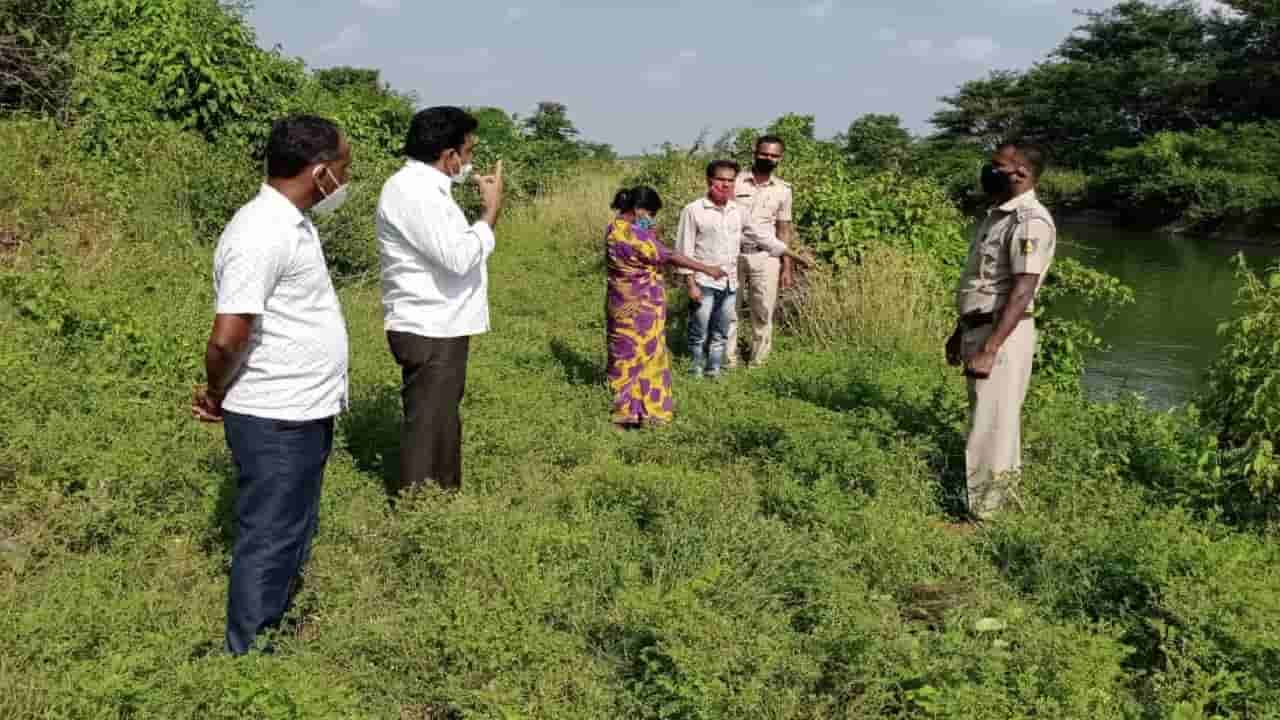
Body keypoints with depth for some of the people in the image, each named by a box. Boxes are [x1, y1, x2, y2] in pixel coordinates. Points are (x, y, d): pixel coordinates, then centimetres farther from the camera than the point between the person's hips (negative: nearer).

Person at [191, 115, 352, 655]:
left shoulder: (291, 223, 9)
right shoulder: (261, 235, -23)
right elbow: (226, 340, -27)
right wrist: (217, 398, -9)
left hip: (306, 413, 10)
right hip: (275, 422, -10)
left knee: (295, 536, 21)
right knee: (267, 542, 3)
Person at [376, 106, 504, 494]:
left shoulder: (425, 186, 14)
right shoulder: (410, 190, -19)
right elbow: (458, 257, -25)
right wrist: (492, 210, -15)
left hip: (441, 328, 11)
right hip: (428, 332, -11)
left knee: (443, 422, 19)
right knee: (427, 427, -3)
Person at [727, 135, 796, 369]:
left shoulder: (783, 190, 6)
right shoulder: (735, 182, -1)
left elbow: (783, 230, 11)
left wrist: (787, 268, 6)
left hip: (766, 257, 1)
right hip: (734, 254, -1)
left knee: (763, 312, 4)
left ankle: (758, 362, 14)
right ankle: (728, 361, 9)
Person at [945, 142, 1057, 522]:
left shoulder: (1029, 221, -17)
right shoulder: (998, 215, 14)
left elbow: (1021, 293, -24)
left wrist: (989, 350, -28)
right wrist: (961, 332, 22)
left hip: (1002, 334, -10)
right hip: (979, 330, 10)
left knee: (991, 426, -3)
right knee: (987, 420, 17)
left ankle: (979, 514, 5)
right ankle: (982, 502, 29)